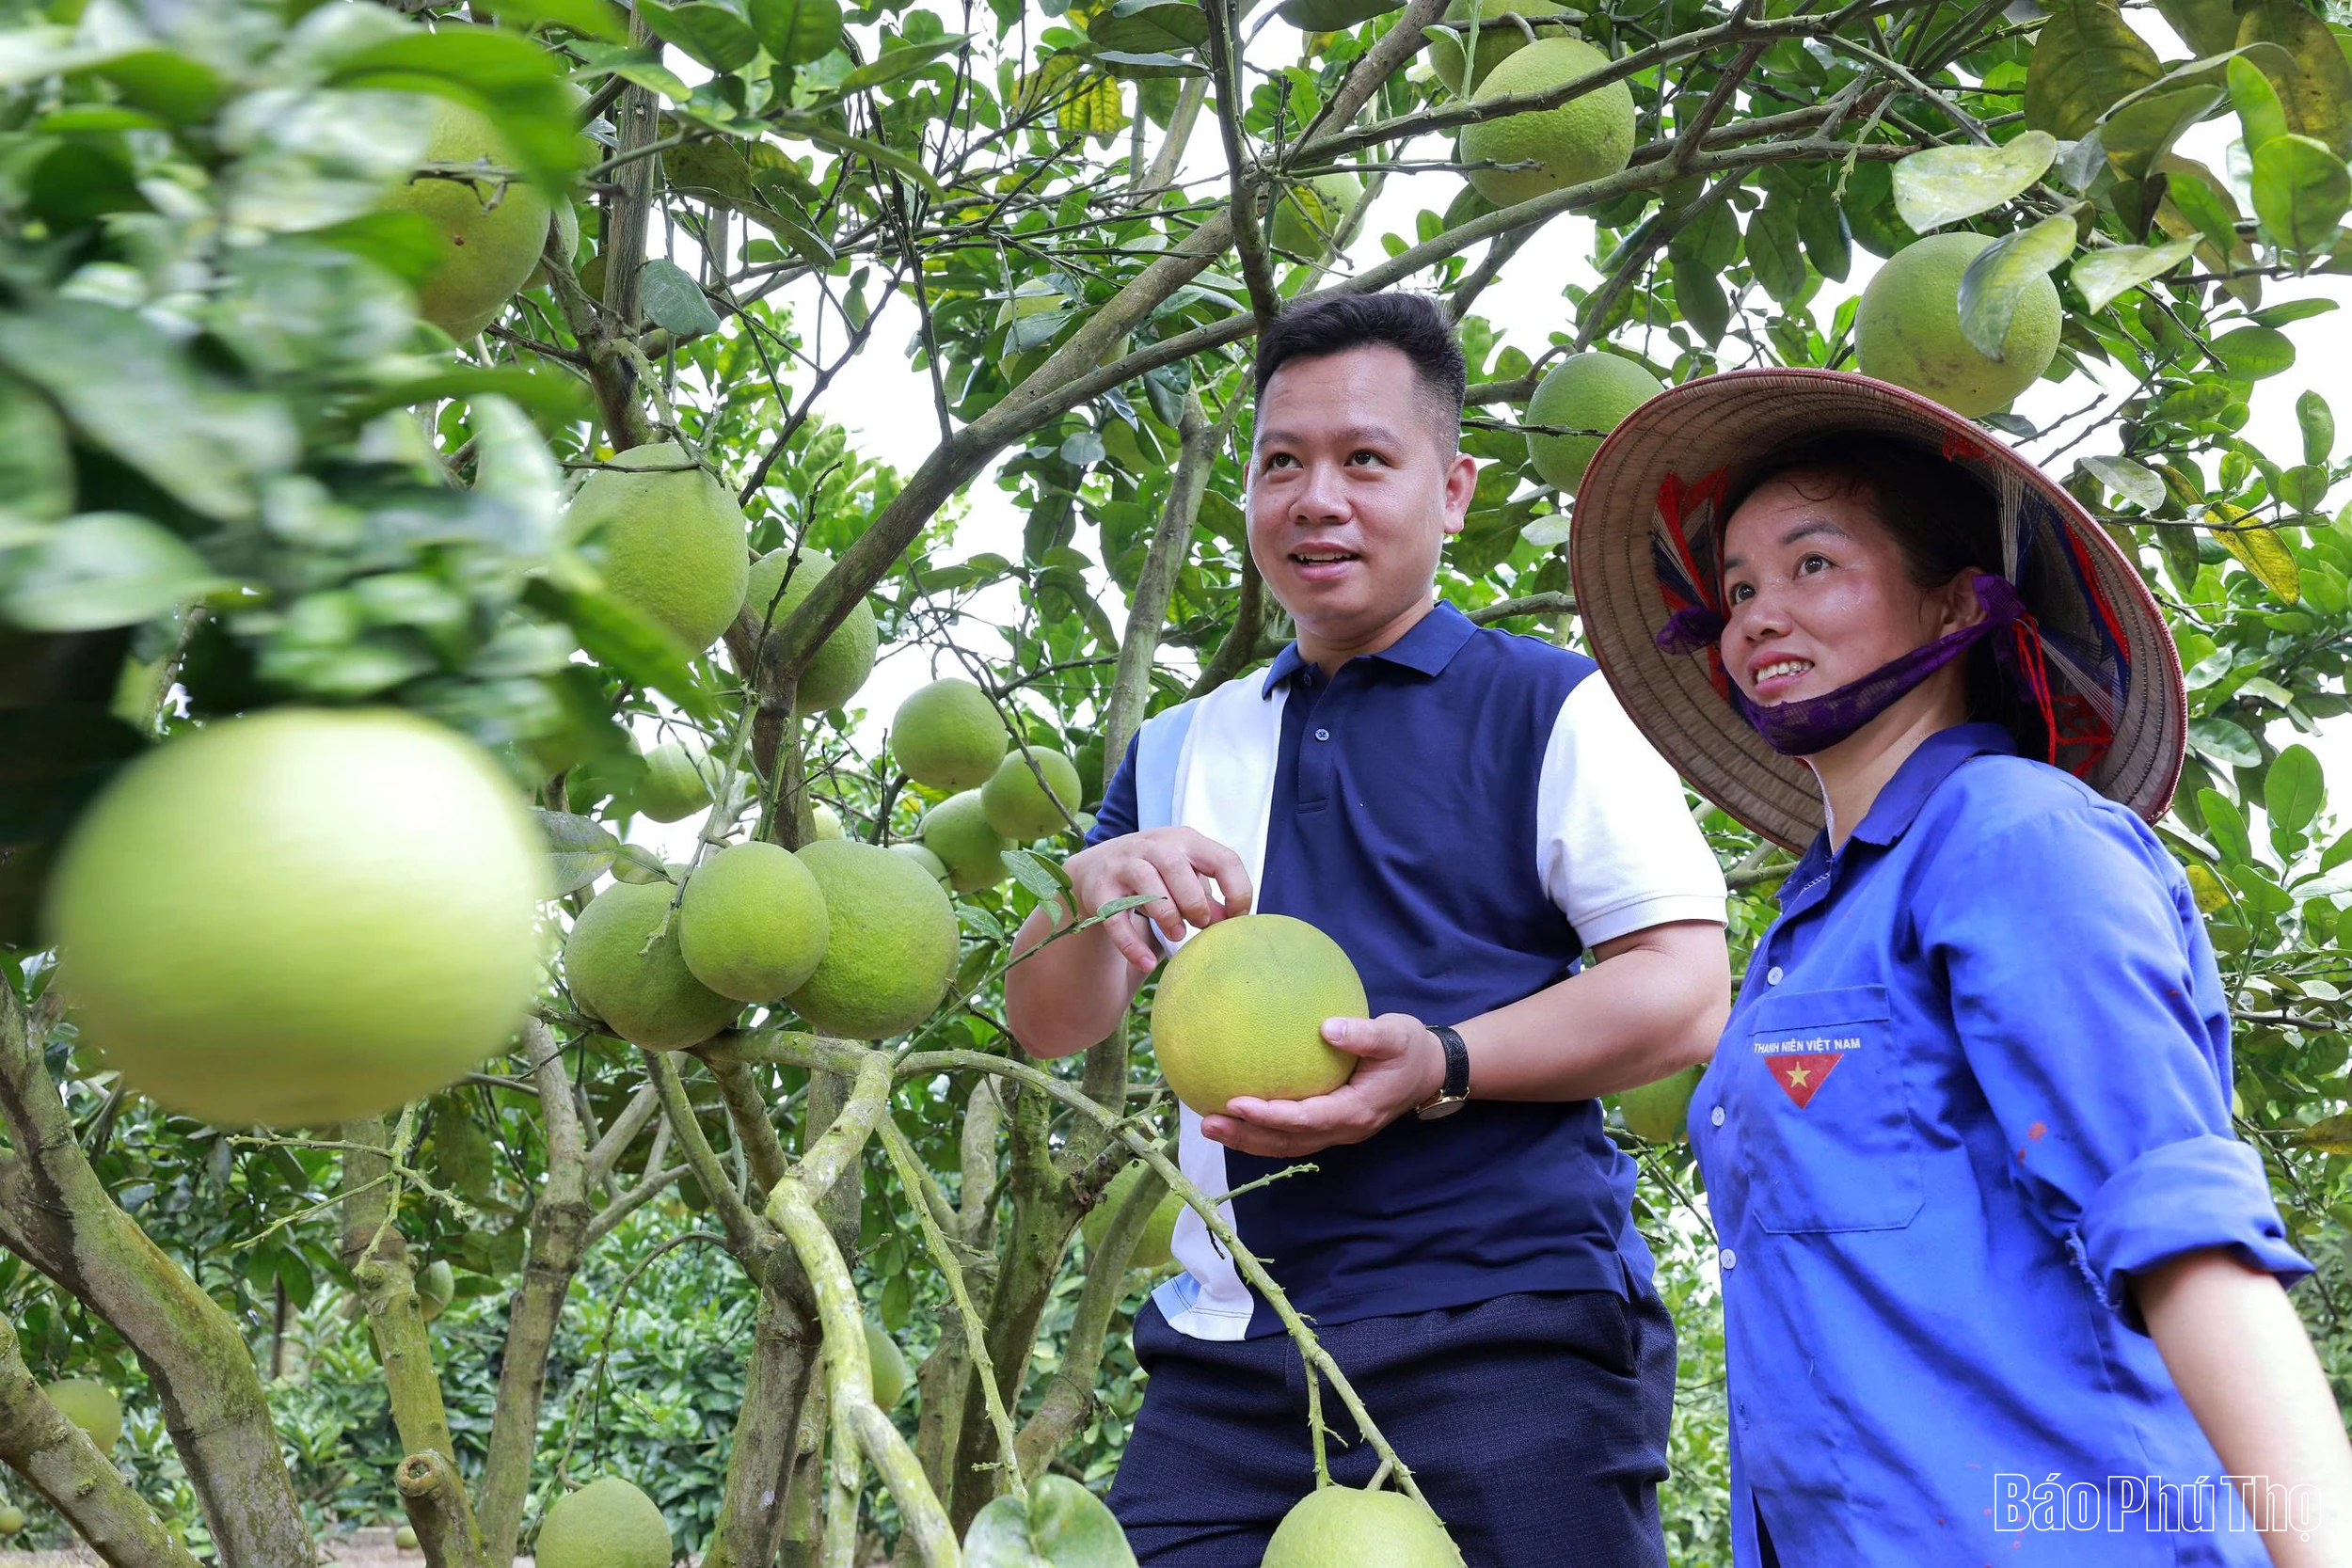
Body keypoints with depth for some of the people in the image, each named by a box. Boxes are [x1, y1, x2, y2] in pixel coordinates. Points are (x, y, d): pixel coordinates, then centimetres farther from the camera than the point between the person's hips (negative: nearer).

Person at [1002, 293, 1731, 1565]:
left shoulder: (1557, 709, 3)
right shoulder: (1180, 755, 18)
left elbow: (1685, 996, -5)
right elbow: (1049, 1027, 15)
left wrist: (1440, 1066, -20)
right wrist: (1091, 892, -8)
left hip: (1503, 1327, -3)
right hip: (1228, 1353, 4)